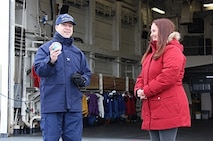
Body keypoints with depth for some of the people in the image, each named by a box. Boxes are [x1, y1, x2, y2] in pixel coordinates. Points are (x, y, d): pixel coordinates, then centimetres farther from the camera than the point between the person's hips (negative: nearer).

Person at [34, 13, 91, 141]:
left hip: (74, 106, 4)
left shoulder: (78, 52, 20)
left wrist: (82, 80, -2)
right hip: (52, 105, -4)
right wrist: (50, 61, -28)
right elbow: (39, 70, -8)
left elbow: (87, 74, 22)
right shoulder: (45, 48, 5)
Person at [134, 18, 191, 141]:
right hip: (153, 110, 10)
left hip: (168, 108, -10)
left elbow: (169, 76, -22)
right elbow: (143, 76, 24)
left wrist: (147, 91, -16)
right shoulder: (152, 53, 24)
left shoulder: (172, 50, -7)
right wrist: (138, 90, 1)